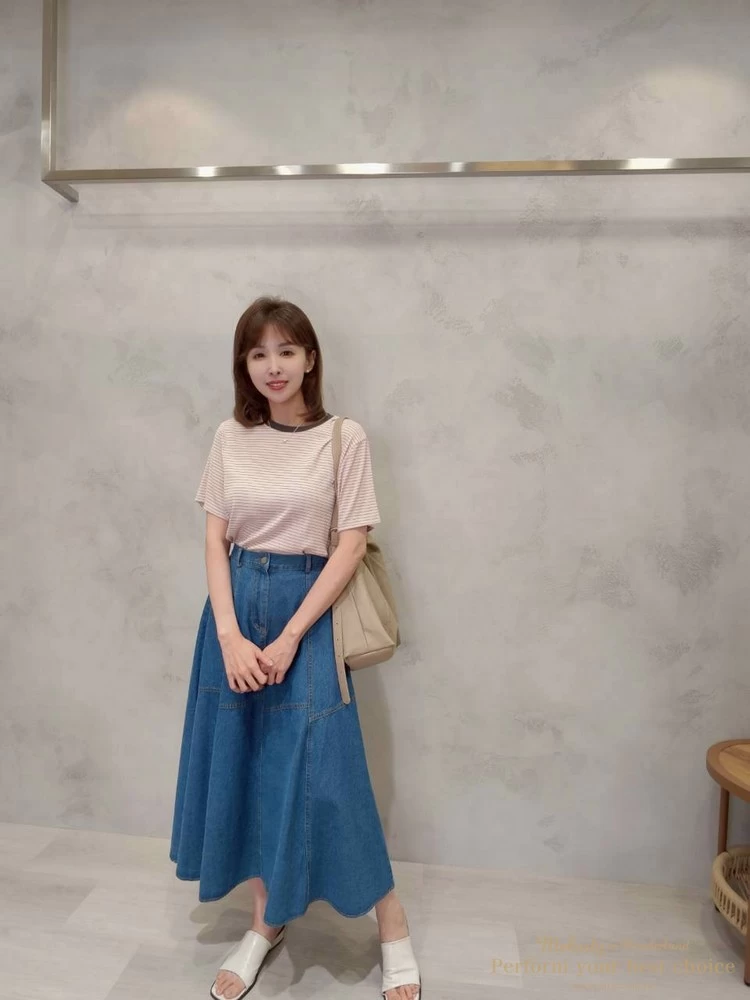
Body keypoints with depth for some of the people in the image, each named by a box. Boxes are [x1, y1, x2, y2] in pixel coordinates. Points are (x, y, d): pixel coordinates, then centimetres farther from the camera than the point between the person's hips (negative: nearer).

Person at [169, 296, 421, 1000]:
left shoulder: (344, 437, -6)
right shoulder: (230, 438, 3)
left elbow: (351, 546, -9)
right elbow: (215, 539, 2)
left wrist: (288, 639, -14)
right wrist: (229, 635, -11)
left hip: (307, 610, -4)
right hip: (234, 611, 4)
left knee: (315, 770, -1)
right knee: (239, 765, 11)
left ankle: (393, 928, 23)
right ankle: (266, 921, 33)